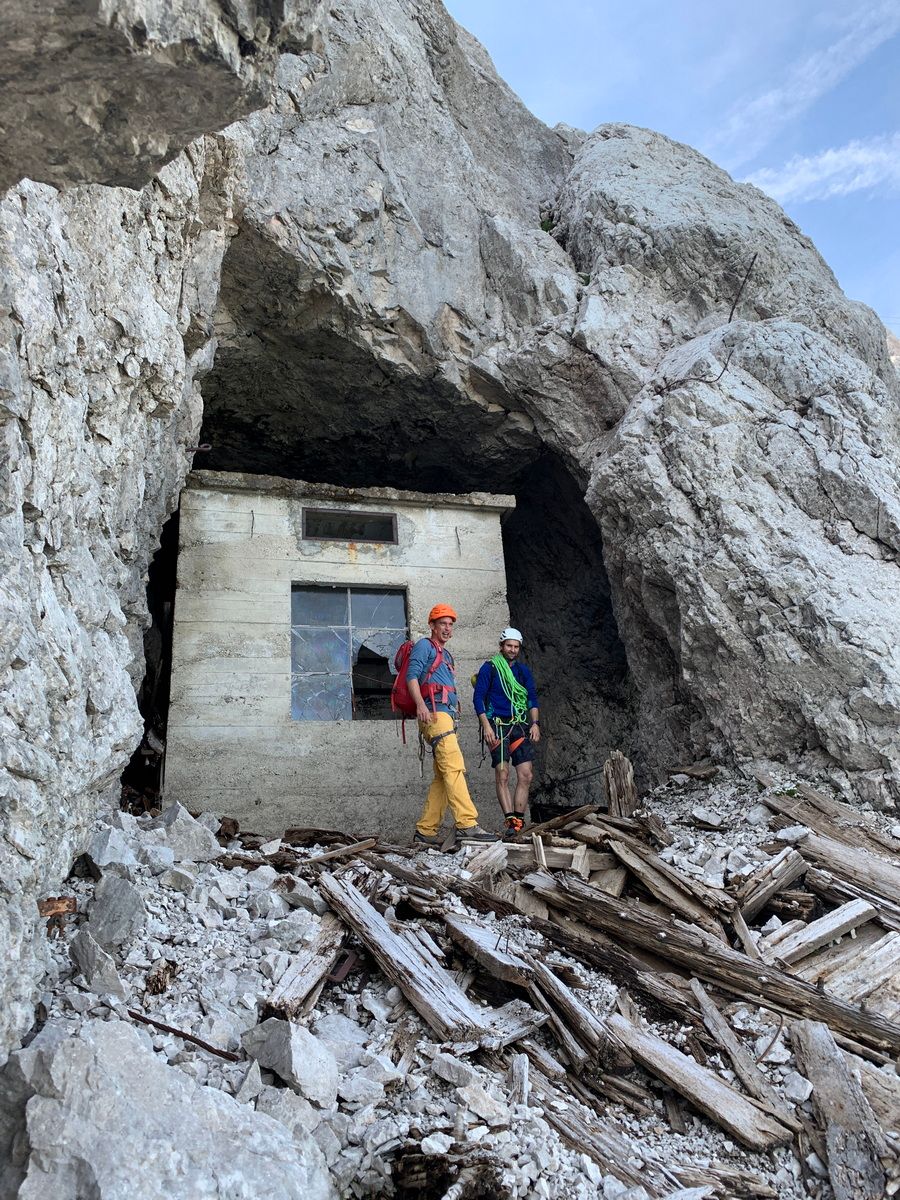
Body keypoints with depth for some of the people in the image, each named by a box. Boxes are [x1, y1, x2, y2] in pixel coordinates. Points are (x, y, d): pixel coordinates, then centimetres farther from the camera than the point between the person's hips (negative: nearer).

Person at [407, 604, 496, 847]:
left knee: (443, 777, 4)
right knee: (454, 767, -20)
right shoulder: (425, 646, 5)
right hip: (434, 712, -9)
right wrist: (420, 704, -23)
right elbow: (412, 675, -9)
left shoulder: (445, 655, 32)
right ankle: (467, 825, -28)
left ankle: (425, 832, 5)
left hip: (447, 715, 9)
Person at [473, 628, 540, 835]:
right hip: (497, 726, -4)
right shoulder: (489, 668, 2)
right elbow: (478, 698, -3)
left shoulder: (523, 670, 15)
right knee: (502, 776, -10)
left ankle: (518, 820, 1)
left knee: (525, 775, -4)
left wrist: (535, 723, 1)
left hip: (519, 726, 4)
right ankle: (511, 820, -10)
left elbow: (532, 698, 15)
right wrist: (486, 726, -11)